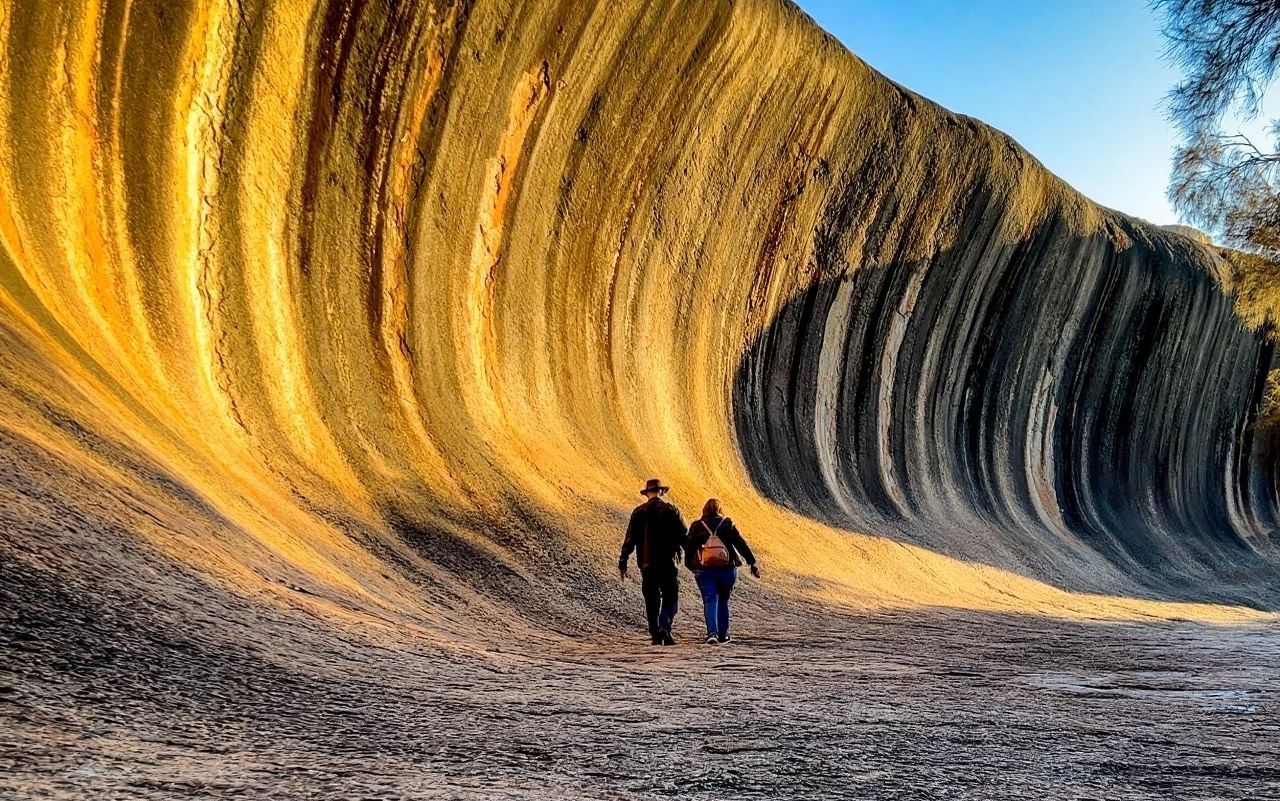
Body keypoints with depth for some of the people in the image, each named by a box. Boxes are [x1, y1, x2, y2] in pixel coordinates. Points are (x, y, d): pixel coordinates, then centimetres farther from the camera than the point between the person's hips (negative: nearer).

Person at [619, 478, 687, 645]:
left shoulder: (638, 512, 2)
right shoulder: (671, 511, -3)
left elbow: (629, 539, 0)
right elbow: (684, 537, -3)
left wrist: (622, 563, 3)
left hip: (646, 564, 2)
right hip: (668, 563, -2)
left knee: (651, 601, 11)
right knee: (670, 599, 6)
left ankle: (656, 635, 11)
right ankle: (664, 627, -17)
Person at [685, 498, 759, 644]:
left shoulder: (696, 526, 4)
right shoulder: (727, 524, 3)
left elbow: (689, 548, 6)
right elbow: (741, 544, -2)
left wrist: (689, 565, 19)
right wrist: (753, 563, -1)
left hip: (704, 570, -1)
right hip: (727, 569, 1)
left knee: (710, 601, -3)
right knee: (723, 601, 16)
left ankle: (712, 633, -23)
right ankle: (723, 635, 20)